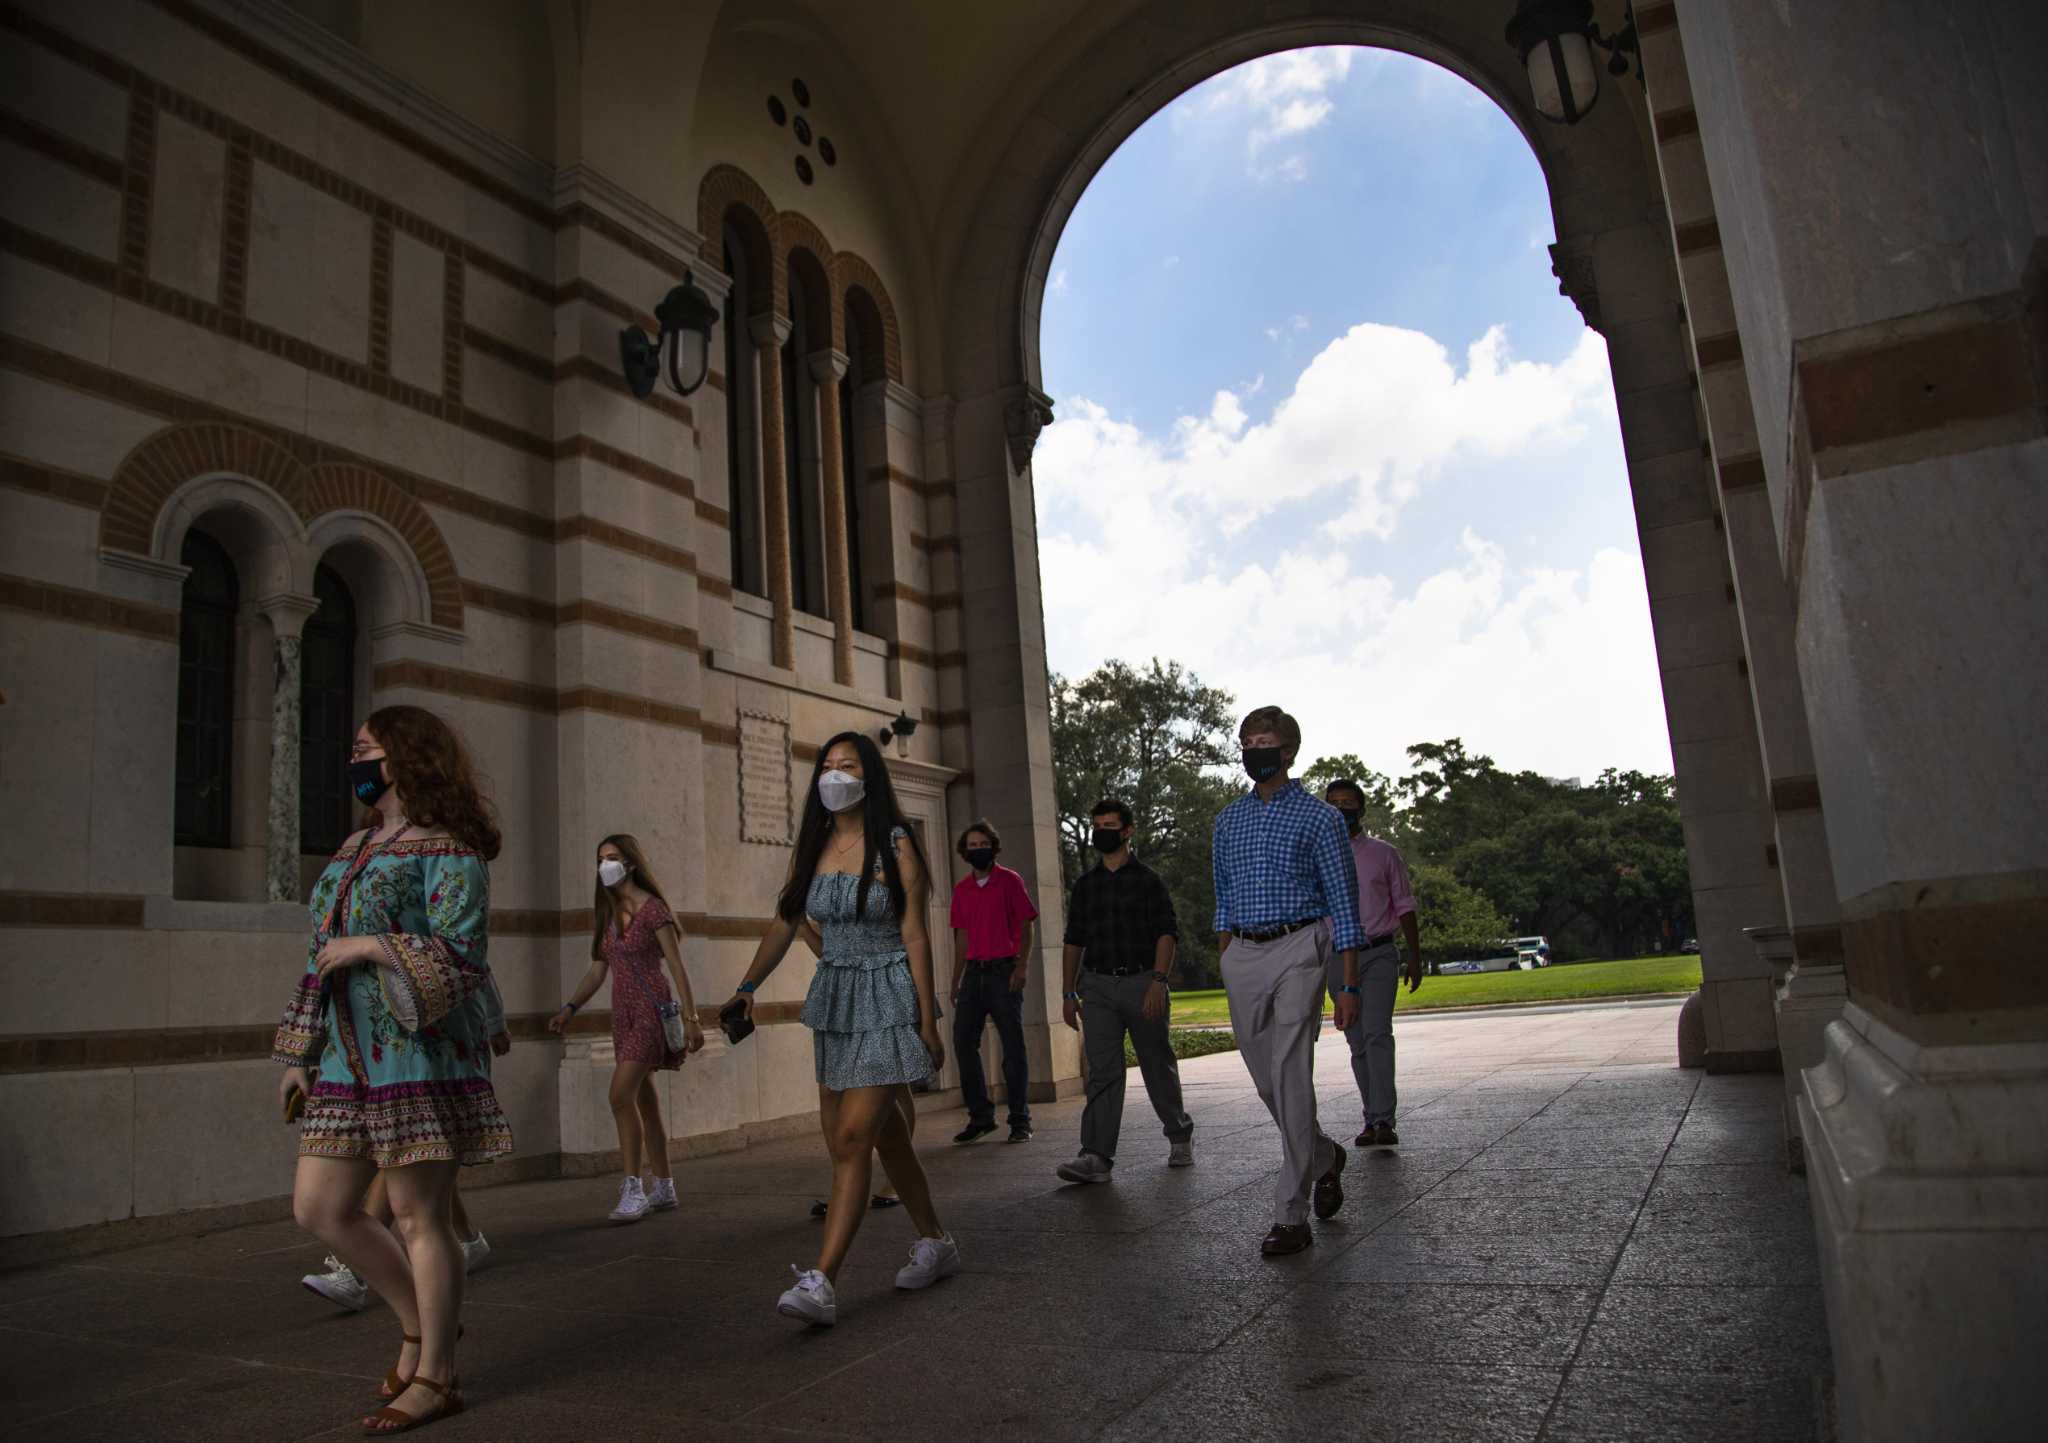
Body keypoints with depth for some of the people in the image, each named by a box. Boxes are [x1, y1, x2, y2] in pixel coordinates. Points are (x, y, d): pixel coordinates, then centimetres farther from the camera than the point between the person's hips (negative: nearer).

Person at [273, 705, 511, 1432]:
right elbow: (321, 959, 20)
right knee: (319, 1207, 10)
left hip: (420, 1056, -8)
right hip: (350, 1063, 8)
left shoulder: (446, 849, -8)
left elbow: (458, 957, -15)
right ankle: (421, 1321, 28)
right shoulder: (352, 851, 17)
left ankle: (434, 1377, 14)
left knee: (420, 1217, -1)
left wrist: (371, 946, -17)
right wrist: (301, 1051, 17)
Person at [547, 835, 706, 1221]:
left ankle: (633, 1189, -14)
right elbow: (597, 971, 14)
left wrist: (691, 1019, -14)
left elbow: (678, 967, -11)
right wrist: (569, 1008, 1)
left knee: (622, 1093, -19)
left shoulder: (652, 908, -10)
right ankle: (663, 1188, 20)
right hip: (623, 1012, 8)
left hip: (653, 1008, -7)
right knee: (645, 1101, 11)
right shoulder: (605, 912, 11)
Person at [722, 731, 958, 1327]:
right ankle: (936, 1244, 30)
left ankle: (821, 1283, -12)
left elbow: (915, 936, -10)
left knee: (853, 1135, -12)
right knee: (886, 1132, 14)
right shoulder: (811, 847, 8)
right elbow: (783, 924, 7)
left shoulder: (895, 845, -8)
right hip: (833, 994, 6)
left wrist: (928, 1023, -11)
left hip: (889, 995, -6)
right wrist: (747, 987, -7)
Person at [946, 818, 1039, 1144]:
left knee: (1013, 1046, -2)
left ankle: (1020, 1121, 5)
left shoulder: (1010, 881, 0)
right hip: (974, 972, 5)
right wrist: (956, 981, 13)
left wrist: (1022, 966, -14)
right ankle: (980, 1116, 12)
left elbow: (1025, 926, -2)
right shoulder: (961, 889, 13)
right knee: (963, 1042, 0)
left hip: (1004, 971, -5)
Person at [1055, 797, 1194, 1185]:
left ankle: (1180, 1137, 30)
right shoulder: (1085, 884, 13)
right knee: (1102, 1071, -6)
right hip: (1097, 986, 3)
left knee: (1158, 1066, 8)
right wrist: (1068, 993, 11)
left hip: (1142, 982, -3)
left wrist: (1159, 981, -19)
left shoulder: (1147, 880, 1)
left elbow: (1167, 933, -6)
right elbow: (1074, 941, 17)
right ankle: (1097, 1157, -10)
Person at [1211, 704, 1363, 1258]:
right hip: (1242, 955, 5)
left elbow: (1343, 901, -2)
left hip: (1298, 948, -5)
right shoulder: (1228, 818, 14)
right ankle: (1325, 1158, 38)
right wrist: (1226, 966, 14)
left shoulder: (1319, 816, -1)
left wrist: (1348, 985, -7)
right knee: (1266, 1081, 11)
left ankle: (1292, 1215, -1)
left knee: (1290, 1077, -10)